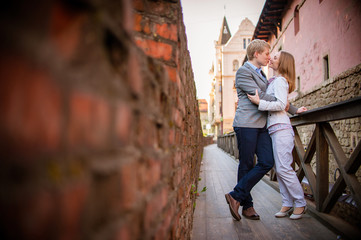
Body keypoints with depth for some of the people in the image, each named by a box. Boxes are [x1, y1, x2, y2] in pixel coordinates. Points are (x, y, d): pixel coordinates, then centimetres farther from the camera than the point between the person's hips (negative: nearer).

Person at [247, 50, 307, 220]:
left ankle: (300, 204, 3)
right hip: (274, 129, 9)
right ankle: (287, 203, 12)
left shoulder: (280, 80, -6)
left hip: (281, 128, -9)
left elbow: (281, 105, -18)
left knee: (283, 168, -10)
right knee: (279, 169, 7)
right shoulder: (273, 81, 22)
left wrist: (259, 102, -21)